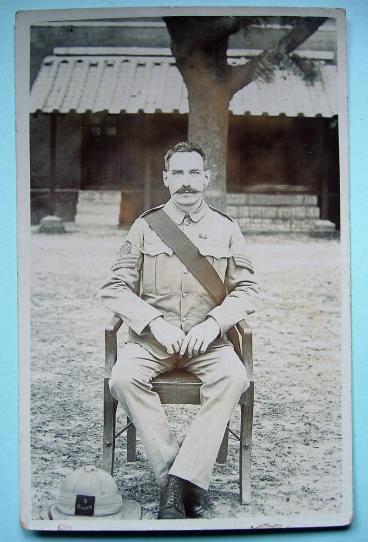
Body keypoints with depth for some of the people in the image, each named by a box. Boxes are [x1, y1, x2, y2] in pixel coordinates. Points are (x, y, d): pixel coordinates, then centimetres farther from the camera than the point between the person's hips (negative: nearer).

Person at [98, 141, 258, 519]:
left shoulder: (226, 229, 8)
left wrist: (213, 322, -11)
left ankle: (178, 480, -28)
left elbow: (246, 289, 7)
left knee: (234, 378, -31)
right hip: (151, 336, 0)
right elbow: (115, 287, 2)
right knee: (124, 377, -30)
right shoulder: (145, 226, 6)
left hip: (207, 338, 0)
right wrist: (155, 322, -13)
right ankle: (188, 481, -24)